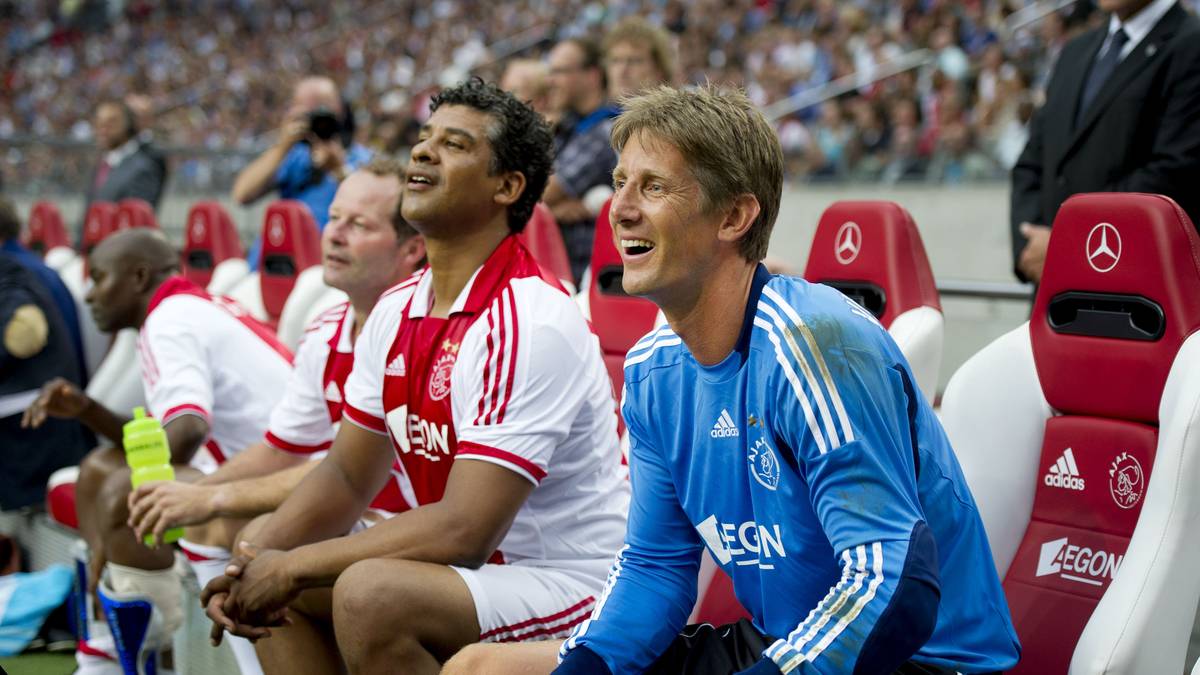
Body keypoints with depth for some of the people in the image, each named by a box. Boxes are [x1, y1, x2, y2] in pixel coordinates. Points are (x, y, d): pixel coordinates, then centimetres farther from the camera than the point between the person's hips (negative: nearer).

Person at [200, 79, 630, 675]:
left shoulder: (527, 323, -21)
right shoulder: (395, 311, 5)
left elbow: (463, 531, -25)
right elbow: (346, 476, 13)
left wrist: (294, 565, -17)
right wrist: (254, 563, -4)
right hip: (469, 574, 9)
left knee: (370, 592, -30)